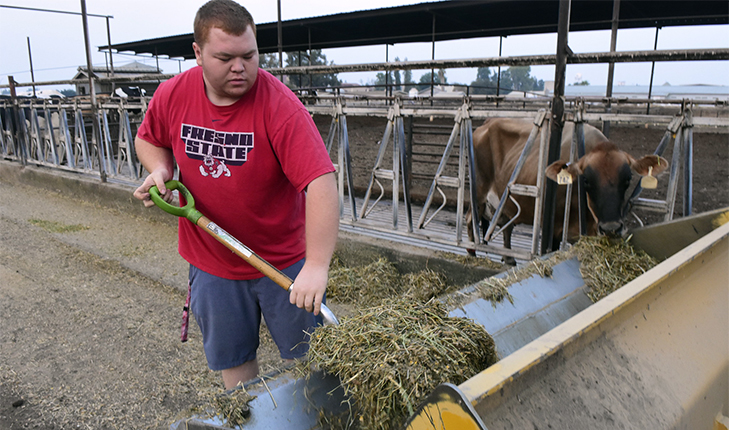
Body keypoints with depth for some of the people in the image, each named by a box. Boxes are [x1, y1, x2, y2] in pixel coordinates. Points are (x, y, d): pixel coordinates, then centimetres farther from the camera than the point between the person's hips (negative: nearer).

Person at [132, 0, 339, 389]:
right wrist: (159, 170, -9)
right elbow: (148, 139, 14)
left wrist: (317, 265, -42)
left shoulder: (281, 106, -24)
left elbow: (321, 182, -33)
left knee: (306, 356, 12)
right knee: (231, 356, 19)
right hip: (212, 262, 4)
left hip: (285, 261, -3)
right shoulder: (172, 95, -7)